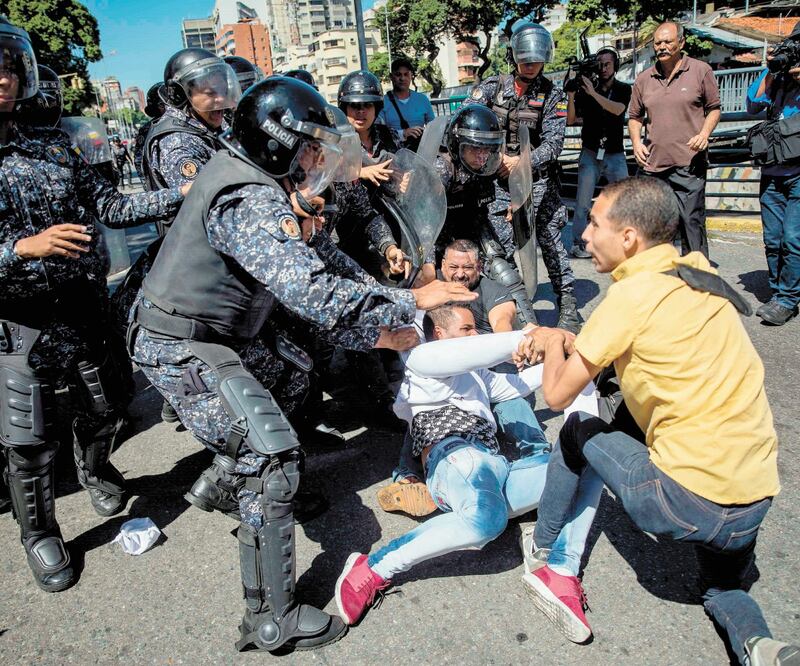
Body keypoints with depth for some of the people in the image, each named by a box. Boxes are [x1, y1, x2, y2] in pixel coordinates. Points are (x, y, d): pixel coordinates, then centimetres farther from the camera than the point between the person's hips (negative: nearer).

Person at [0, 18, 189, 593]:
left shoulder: (52, 145, 6)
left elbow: (111, 206, 2)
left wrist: (182, 195, -8)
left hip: (81, 308, 4)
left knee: (105, 412, 16)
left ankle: (95, 468, 50)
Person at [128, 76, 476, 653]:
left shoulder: (245, 174, 7)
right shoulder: (249, 202, -25)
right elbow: (310, 291, -36)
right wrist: (411, 302, -29)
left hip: (204, 335, 10)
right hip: (183, 350, -10)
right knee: (274, 456, -12)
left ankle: (227, 479, 38)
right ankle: (272, 620, -3)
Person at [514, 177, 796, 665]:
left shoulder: (635, 292, -16)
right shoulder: (701, 276, 8)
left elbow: (558, 394, -10)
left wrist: (553, 341, 8)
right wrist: (568, 342, 17)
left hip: (687, 500, -7)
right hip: (756, 498, 8)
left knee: (577, 432, 15)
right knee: (724, 590, 33)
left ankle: (543, 554, 30)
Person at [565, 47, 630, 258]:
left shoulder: (624, 89, 5)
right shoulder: (585, 90, 5)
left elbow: (618, 109, -16)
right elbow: (570, 120, 0)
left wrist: (593, 93, -23)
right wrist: (571, 96, -14)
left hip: (615, 154, 1)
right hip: (590, 154, -1)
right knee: (582, 202, -7)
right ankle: (578, 244, -2)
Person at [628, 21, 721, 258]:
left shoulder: (701, 71, 3)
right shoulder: (644, 79, 11)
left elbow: (714, 108, 8)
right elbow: (634, 117, 19)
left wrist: (704, 134, -10)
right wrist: (636, 142, 1)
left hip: (689, 163, -3)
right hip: (653, 163, 4)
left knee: (692, 221, -5)